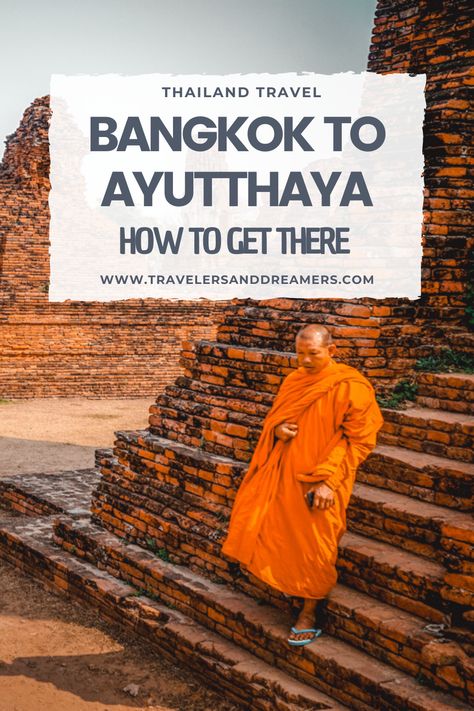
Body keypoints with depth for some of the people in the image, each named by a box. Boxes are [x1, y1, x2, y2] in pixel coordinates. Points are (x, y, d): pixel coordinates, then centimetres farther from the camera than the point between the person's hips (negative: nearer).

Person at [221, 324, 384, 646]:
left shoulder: (350, 387, -14)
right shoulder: (294, 380, 7)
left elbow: (359, 440, -14)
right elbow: (274, 417, 19)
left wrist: (328, 481, -19)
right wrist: (277, 429, -7)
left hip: (319, 482, -6)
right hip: (283, 472, 6)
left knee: (311, 549, 2)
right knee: (256, 520, 8)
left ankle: (309, 614, 22)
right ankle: (289, 583, 33)